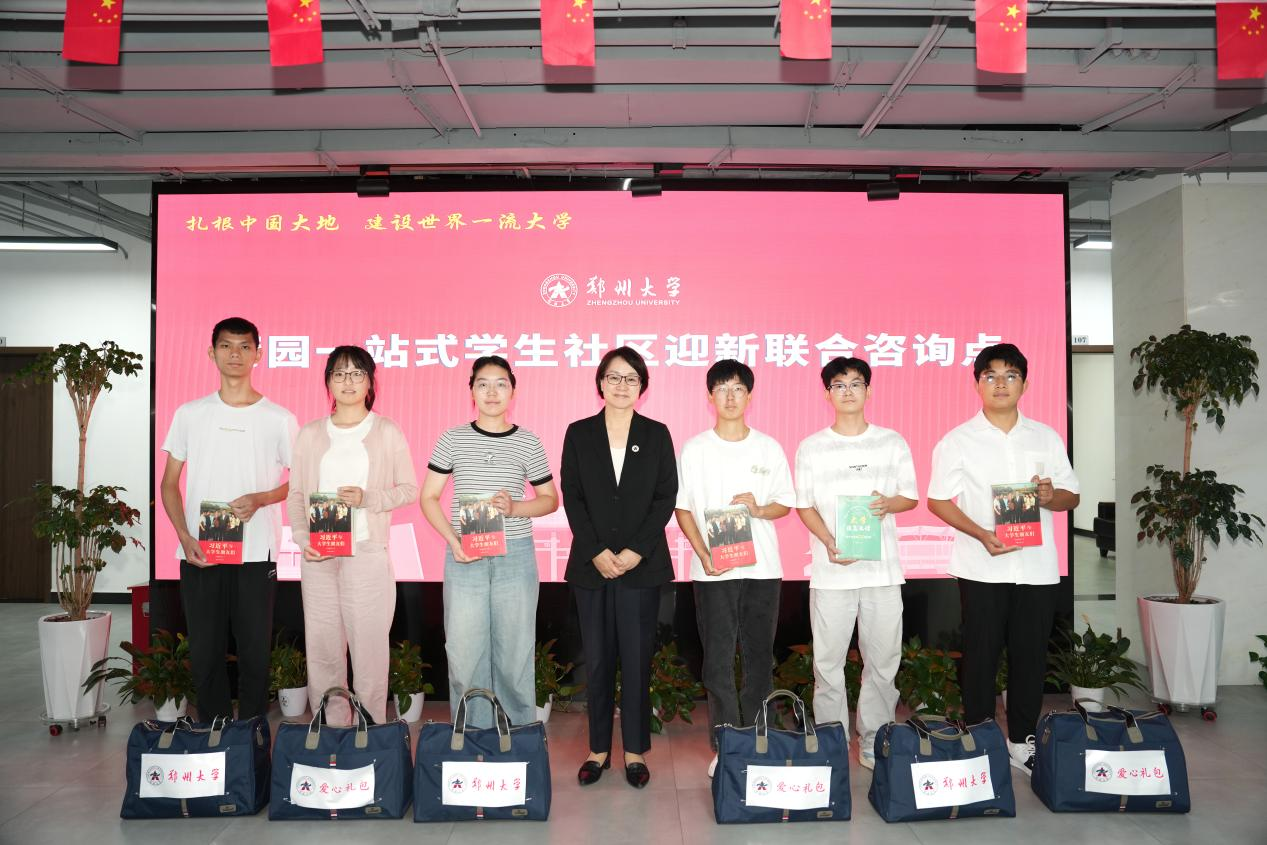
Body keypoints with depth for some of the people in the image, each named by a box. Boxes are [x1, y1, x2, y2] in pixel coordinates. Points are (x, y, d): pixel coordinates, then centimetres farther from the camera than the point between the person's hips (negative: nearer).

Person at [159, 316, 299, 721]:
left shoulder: (280, 419, 1)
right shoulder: (190, 414, 6)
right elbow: (169, 484, 9)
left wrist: (260, 499, -13)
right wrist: (185, 537, -5)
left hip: (256, 554, -1)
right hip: (199, 554, 2)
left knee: (255, 651, 5)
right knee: (205, 652, 9)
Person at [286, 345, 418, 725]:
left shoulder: (387, 433, 4)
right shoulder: (310, 434, 11)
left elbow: (410, 489, 4)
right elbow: (294, 493, 9)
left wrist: (368, 498, -12)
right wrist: (303, 538, -6)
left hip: (368, 552, -2)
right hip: (318, 555, 3)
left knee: (369, 644, -3)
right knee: (322, 646, 5)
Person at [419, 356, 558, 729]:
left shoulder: (528, 443, 4)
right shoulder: (453, 439, 4)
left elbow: (550, 499, 10)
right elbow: (428, 497, 5)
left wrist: (515, 508, -10)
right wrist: (453, 540, -9)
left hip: (515, 556, 0)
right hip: (464, 557, 0)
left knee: (515, 651, 4)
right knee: (464, 652, 2)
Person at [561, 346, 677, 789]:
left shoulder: (657, 434, 4)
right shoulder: (579, 434, 5)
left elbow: (666, 497, -1)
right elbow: (572, 497, 0)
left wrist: (636, 551, -11)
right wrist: (598, 552, -10)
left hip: (642, 565, 0)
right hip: (591, 564, 1)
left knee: (637, 658, 4)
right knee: (596, 659, 7)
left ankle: (635, 750, 16)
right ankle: (598, 748, 19)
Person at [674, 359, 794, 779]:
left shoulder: (769, 448, 6)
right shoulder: (695, 449, 3)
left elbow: (785, 504, 10)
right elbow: (682, 508, 2)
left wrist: (759, 509, -12)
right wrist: (704, 554, -11)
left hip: (763, 567, 2)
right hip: (713, 570, -1)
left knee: (759, 657, 6)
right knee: (718, 661, 1)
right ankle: (725, 747, 10)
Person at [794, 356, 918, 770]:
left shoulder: (892, 442, 8)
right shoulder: (811, 448, 5)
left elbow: (911, 496, 11)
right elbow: (805, 506, 5)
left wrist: (889, 503, -12)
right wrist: (830, 543, -12)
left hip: (882, 568, 1)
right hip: (831, 570, -1)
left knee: (883, 660, 5)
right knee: (828, 662, 2)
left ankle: (874, 742, 18)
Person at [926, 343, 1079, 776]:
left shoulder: (1046, 437, 9)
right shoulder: (957, 441, 0)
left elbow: (1071, 496, 13)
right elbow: (938, 500, -1)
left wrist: (1050, 496, -12)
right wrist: (982, 535, -16)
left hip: (1037, 566, 3)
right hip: (982, 567, -2)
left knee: (1030, 655, 8)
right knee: (981, 655, 3)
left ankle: (1021, 740, 23)